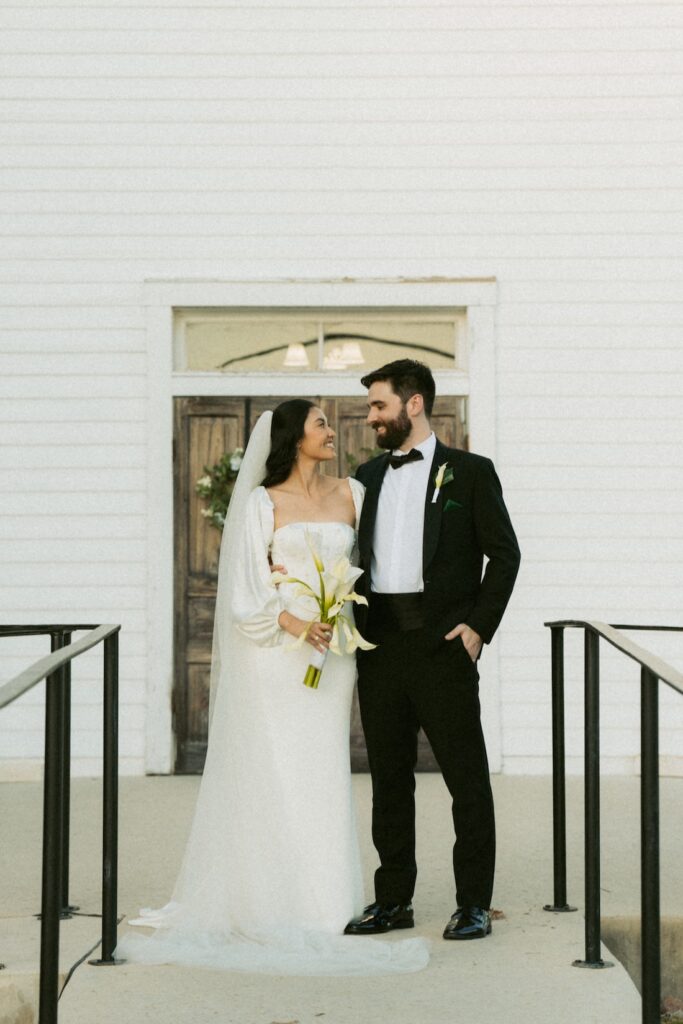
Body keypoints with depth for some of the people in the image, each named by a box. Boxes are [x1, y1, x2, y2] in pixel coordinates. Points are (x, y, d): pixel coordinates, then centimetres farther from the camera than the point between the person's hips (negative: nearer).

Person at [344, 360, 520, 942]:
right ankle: (394, 900, 18)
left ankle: (474, 904, 7)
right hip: (380, 644, 5)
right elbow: (357, 555, 17)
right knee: (389, 777, 9)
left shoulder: (469, 472, 2)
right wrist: (355, 629, 3)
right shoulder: (369, 476, 15)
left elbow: (505, 553, 0)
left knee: (466, 776, -1)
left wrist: (479, 625, -8)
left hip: (443, 643, -5)